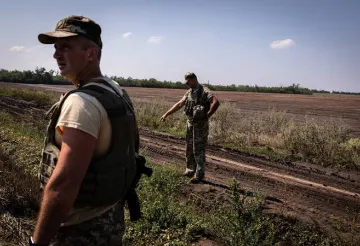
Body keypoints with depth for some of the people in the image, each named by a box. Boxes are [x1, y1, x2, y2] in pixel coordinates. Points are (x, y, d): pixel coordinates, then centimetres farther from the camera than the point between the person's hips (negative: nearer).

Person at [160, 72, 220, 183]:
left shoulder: (204, 91, -15)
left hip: (200, 124, -8)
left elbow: (216, 102, -28)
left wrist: (207, 116, -23)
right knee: (189, 148, 15)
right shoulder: (189, 92, 11)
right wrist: (166, 114, 14)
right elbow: (179, 104, 16)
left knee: (199, 149, -3)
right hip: (190, 123, 8)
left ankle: (199, 174, 6)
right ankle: (190, 170, 29)